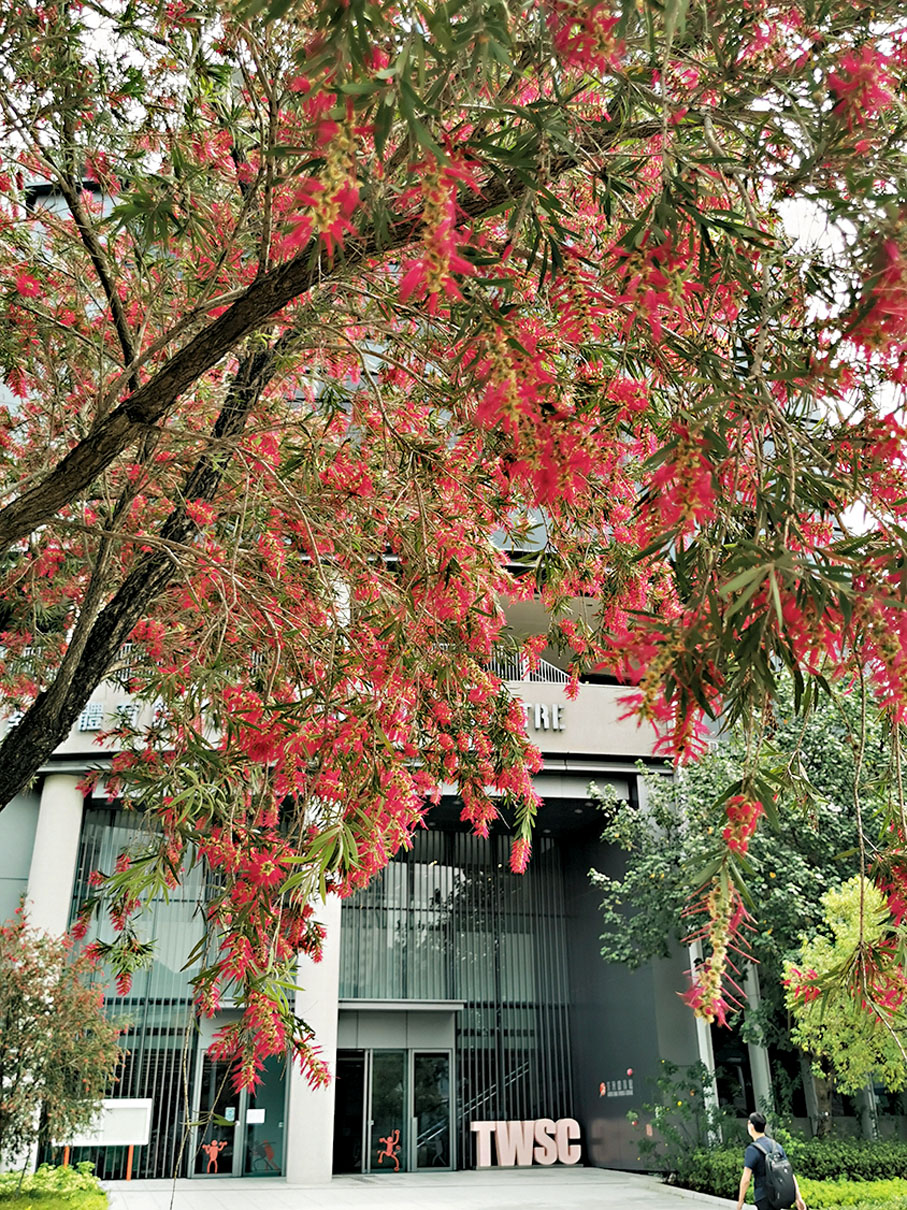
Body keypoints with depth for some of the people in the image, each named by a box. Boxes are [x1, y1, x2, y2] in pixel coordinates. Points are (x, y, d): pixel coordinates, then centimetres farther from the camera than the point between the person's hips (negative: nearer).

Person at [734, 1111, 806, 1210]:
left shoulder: (752, 1149, -13)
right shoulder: (777, 1146, 7)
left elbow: (746, 1179, -16)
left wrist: (740, 1201, -5)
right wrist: (798, 1198, 6)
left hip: (764, 1199, -7)